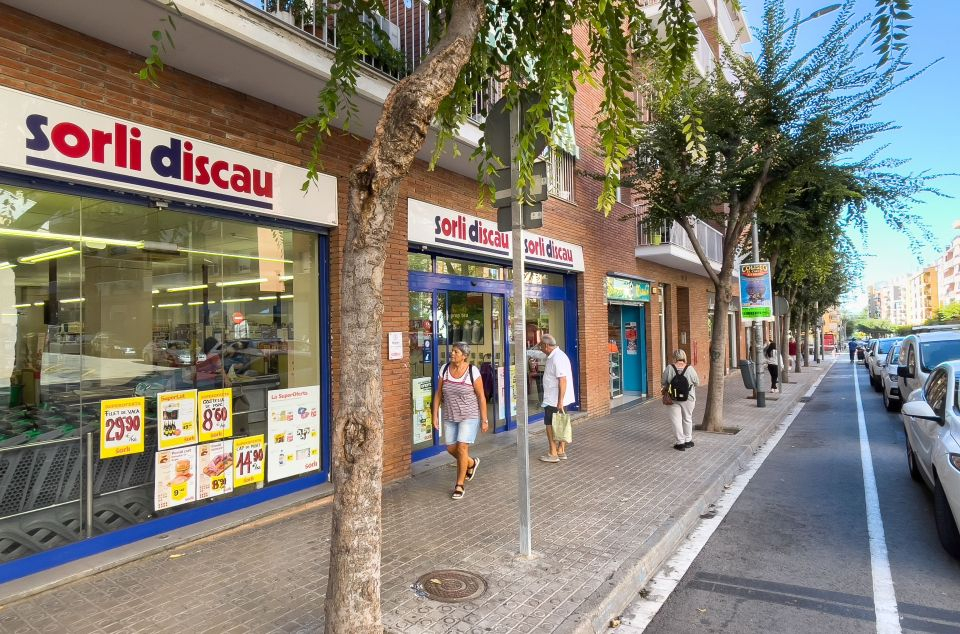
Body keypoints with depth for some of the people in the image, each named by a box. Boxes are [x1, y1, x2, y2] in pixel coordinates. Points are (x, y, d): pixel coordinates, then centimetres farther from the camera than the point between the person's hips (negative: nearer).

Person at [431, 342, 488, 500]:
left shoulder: (472, 371, -14)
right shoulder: (445, 369, -3)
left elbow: (481, 397, -9)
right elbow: (438, 394, 5)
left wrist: (484, 420, -8)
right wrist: (435, 415, 0)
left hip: (469, 416, -5)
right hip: (449, 417, 5)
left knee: (462, 447, -10)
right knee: (451, 449, 9)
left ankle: (460, 485, 7)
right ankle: (471, 463, 41)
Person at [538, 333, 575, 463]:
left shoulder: (557, 358, -21)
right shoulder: (554, 356, 11)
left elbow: (563, 380, -27)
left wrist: (560, 402, -27)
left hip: (555, 400, -10)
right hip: (558, 399, 10)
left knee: (550, 424, 0)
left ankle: (553, 454, 6)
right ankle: (561, 451, 22)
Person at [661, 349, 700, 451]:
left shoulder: (669, 368, -11)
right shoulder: (690, 369, -12)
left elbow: (663, 383, -4)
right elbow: (697, 383, 0)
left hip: (673, 399, -1)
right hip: (688, 398, 1)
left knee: (676, 420, 7)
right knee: (687, 419, 17)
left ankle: (680, 443, 7)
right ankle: (688, 441, 27)